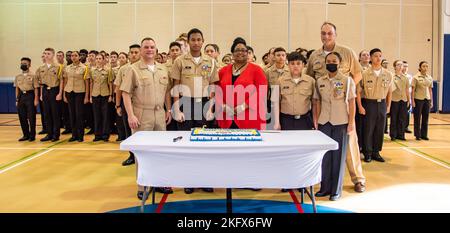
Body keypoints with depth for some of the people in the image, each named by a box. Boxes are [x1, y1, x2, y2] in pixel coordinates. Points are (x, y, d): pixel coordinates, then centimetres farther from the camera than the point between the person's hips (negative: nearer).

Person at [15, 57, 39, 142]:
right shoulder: (18, 77, 10)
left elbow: (36, 88, -5)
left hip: (30, 95, -5)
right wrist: (17, 100, 9)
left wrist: (36, 99, -11)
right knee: (22, 117, 6)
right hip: (21, 96, 5)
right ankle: (26, 135, 17)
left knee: (31, 117, -1)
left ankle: (32, 135, 8)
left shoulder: (32, 76, -3)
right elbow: (17, 89, 13)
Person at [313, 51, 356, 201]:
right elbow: (318, 101, 11)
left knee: (338, 155, 4)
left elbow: (351, 102, -2)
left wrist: (351, 122, -7)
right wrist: (316, 119, 4)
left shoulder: (347, 80, -1)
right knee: (325, 155, 7)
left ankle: (336, 190, 14)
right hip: (324, 122, 3)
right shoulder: (320, 81, 8)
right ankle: (325, 187, 19)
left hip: (341, 123, -3)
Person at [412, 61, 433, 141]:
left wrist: (431, 101, 8)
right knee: (417, 118, 2)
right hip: (418, 99, -4)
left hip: (427, 99, 4)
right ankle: (417, 135, 10)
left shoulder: (430, 78, 8)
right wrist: (412, 101, -10)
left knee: (425, 118, 7)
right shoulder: (416, 77, -4)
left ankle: (424, 135, 17)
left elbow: (430, 90, 11)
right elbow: (413, 90, -5)